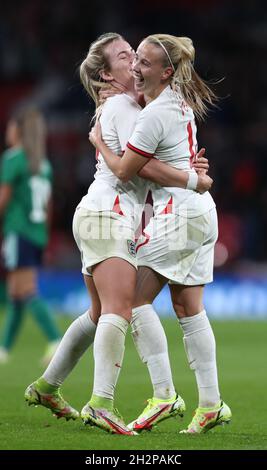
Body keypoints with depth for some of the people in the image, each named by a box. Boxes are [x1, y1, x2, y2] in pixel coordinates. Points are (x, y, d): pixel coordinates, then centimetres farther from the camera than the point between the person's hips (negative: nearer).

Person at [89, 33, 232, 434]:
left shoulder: (155, 115, -19)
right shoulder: (180, 98, 10)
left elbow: (124, 171, -12)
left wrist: (98, 141, 3)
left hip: (178, 213, -10)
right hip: (202, 211, 10)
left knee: (137, 297, -6)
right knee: (188, 307, 9)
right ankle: (211, 405, 8)